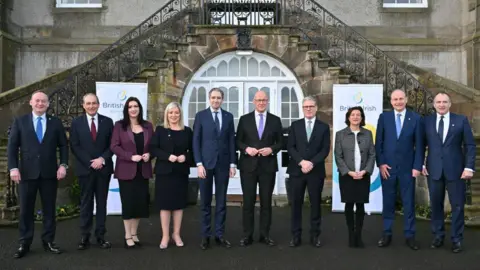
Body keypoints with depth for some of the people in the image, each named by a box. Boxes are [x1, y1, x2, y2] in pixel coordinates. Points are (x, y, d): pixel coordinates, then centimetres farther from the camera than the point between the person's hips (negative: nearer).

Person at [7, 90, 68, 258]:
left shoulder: (56, 122, 7)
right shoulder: (19, 122, 5)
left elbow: (63, 145, 6)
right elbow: (12, 147, 1)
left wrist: (63, 165, -6)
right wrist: (13, 167, -10)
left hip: (49, 173, 1)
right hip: (27, 172, 0)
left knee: (49, 209, 7)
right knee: (25, 209, 6)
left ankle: (48, 241, 18)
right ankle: (24, 244, 16)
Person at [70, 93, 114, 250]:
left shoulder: (107, 121, 6)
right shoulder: (76, 123, 4)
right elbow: (74, 147, -2)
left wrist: (102, 159, -13)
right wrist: (90, 162, -12)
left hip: (103, 168, 1)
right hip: (85, 168, -1)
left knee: (102, 203, 6)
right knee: (85, 203, 5)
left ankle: (100, 236, 13)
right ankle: (85, 237, 11)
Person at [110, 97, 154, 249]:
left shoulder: (148, 126, 9)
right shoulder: (119, 125, -1)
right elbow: (114, 146, -8)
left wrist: (149, 154, -9)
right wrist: (131, 156, -18)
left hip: (143, 170, 4)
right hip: (126, 170, -3)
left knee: (141, 202, 7)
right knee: (128, 202, 1)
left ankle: (134, 234, 21)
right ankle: (128, 236, 12)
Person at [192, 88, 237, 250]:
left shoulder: (228, 116, 8)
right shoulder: (201, 115, 2)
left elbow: (231, 141, 7)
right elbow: (196, 141, -2)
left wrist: (233, 164, 1)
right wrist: (199, 164, -10)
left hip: (223, 164, 2)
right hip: (206, 163, -2)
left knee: (221, 201, 7)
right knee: (205, 202, 5)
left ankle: (219, 235, 16)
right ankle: (205, 236, 15)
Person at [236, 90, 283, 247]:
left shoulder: (275, 120, 7)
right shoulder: (244, 119, 5)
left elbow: (281, 142, 7)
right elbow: (238, 141, 5)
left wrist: (271, 149, -12)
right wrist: (246, 148, -14)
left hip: (268, 166, 1)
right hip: (248, 166, -1)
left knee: (266, 201, 7)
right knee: (248, 201, 4)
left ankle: (265, 235, 17)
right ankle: (247, 235, 13)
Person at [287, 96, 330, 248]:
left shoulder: (324, 127, 6)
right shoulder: (295, 125, 8)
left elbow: (325, 149, -2)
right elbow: (290, 147, 0)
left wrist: (311, 163, -15)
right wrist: (302, 161, -14)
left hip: (316, 171, 0)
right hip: (297, 170, 1)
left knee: (315, 204, 6)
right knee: (296, 204, 4)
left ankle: (315, 235, 16)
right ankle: (296, 236, 11)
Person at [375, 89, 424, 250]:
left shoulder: (416, 119, 2)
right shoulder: (384, 117, 3)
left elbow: (419, 145, 1)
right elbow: (378, 142, 2)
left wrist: (417, 166, -5)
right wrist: (380, 163, -5)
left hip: (407, 167, 0)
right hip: (387, 166, 0)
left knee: (409, 203, 6)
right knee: (388, 202, 7)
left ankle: (409, 236, 17)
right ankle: (387, 234, 17)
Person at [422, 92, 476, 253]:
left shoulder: (461, 120, 2)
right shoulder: (427, 121, 5)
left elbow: (470, 145, 0)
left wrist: (469, 167, -8)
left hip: (455, 170, -1)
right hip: (434, 170, 1)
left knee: (457, 205, 4)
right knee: (436, 205, 9)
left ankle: (457, 240, 15)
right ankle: (438, 236, 22)